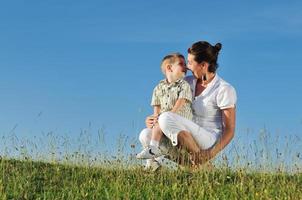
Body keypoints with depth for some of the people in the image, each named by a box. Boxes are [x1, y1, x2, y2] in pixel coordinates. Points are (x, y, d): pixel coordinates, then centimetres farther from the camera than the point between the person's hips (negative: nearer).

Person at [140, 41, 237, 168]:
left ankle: (200, 159, -18)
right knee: (145, 135, -8)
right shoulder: (189, 82, 11)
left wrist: (212, 153, -25)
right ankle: (191, 164, -9)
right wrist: (154, 118, -1)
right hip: (190, 141, 8)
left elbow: (229, 131, -10)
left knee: (166, 119, -27)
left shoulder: (224, 90, -10)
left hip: (210, 142, -8)